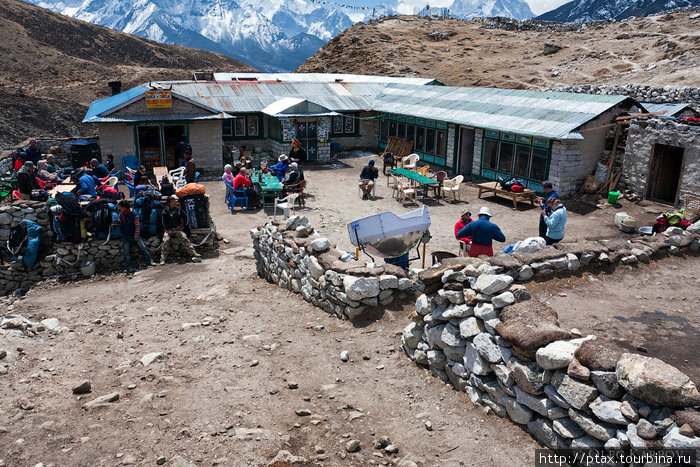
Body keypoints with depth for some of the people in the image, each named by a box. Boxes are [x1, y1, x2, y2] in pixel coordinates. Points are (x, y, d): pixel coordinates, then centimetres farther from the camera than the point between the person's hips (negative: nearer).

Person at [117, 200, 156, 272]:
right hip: (125, 237, 3)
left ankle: (149, 260, 11)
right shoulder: (120, 214, 1)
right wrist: (118, 223, -11)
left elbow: (137, 226, -10)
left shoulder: (134, 215, -14)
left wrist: (136, 237, -11)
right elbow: (120, 224, 14)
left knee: (142, 248, -1)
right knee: (127, 251, 4)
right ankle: (128, 266, 11)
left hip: (134, 236, -3)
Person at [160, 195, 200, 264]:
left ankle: (193, 253, -18)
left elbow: (185, 219, 14)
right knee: (165, 241, -21)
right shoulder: (165, 211, -1)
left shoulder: (179, 210, 4)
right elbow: (164, 222, -2)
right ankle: (163, 258, -19)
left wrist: (183, 226, 6)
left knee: (184, 239, -18)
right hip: (168, 229, -1)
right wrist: (168, 230, -11)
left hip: (177, 229, 1)